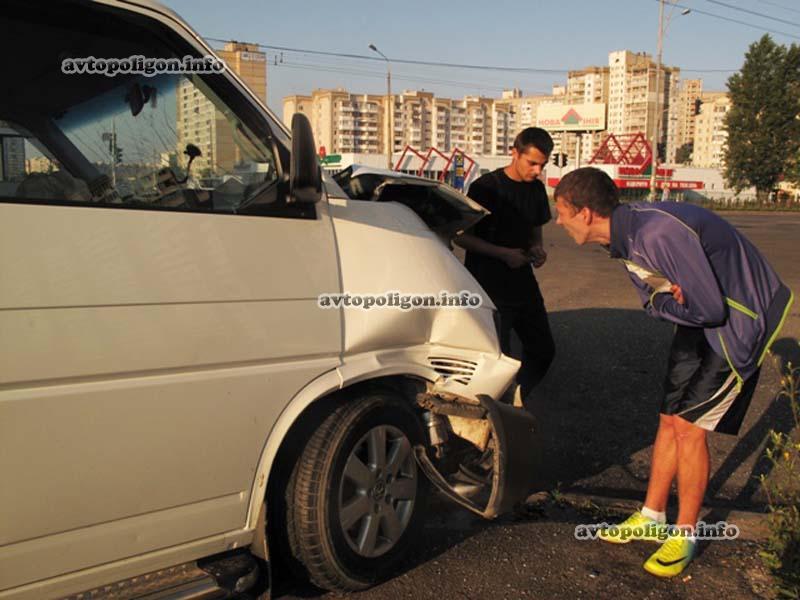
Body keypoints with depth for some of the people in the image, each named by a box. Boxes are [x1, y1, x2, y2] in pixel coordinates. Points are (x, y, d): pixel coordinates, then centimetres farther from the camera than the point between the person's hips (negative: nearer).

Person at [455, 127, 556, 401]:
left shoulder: (537, 189, 7)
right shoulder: (486, 187, -12)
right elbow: (461, 236, -11)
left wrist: (538, 248, -2)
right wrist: (503, 253, -21)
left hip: (522, 283, 7)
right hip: (488, 286, -7)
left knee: (543, 349, 13)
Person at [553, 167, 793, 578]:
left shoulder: (659, 233, -33)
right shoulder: (624, 237, -2)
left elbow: (710, 309, -29)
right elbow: (652, 299, 5)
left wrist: (660, 303, -12)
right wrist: (672, 299, -18)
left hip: (743, 319, -8)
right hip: (700, 318, 9)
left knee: (689, 425, -7)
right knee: (670, 420, 11)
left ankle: (685, 534, 11)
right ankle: (652, 517, 25)